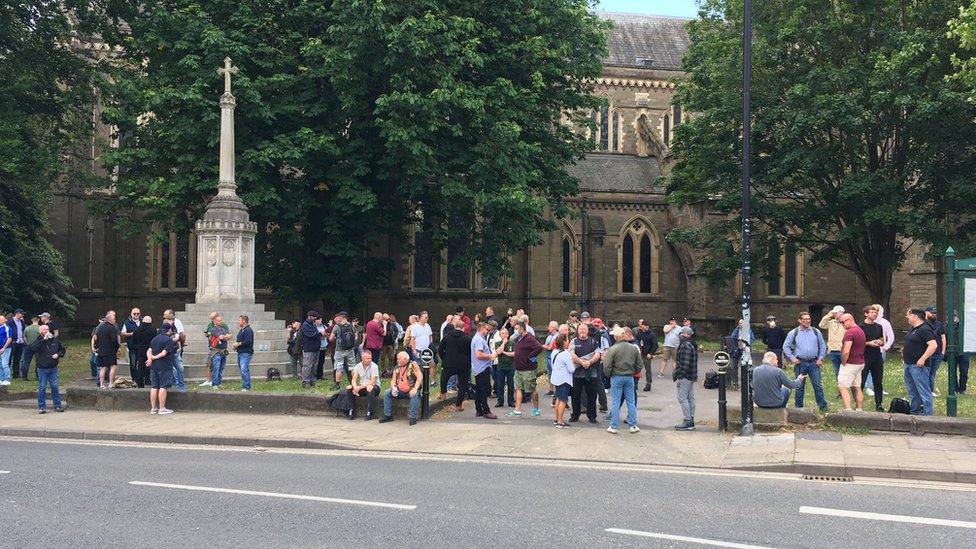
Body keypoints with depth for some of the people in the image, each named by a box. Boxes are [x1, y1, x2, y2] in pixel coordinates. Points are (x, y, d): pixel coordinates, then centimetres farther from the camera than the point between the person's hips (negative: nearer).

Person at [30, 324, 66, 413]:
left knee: (54, 386, 3)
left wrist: (58, 354, -2)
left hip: (53, 368, 3)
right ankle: (41, 407, 7)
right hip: (42, 368, -3)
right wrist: (43, 340, -28)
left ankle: (58, 405, 11)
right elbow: (32, 348, -28)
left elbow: (63, 349, 20)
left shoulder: (54, 340, 7)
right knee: (42, 387, 0)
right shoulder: (38, 341, -5)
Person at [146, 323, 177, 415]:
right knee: (163, 387, -3)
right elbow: (164, 353, -17)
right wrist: (155, 357, -7)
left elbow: (149, 350, 4)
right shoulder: (169, 340, -9)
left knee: (154, 387, 9)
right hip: (164, 366, -7)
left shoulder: (154, 339, 14)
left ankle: (153, 408, 12)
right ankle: (162, 408, -3)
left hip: (154, 366, 7)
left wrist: (150, 358, -12)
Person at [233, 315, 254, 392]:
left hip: (246, 353, -11)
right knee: (243, 370, 13)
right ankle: (244, 386, 19)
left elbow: (248, 341, -23)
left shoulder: (248, 330, -12)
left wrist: (238, 344, -15)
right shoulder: (241, 330, 21)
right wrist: (235, 345, 10)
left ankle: (246, 387, -19)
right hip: (240, 353, 11)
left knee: (244, 370, -18)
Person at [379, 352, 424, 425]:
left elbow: (420, 377, -18)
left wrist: (415, 389, -29)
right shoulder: (397, 368, 9)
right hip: (400, 391, 6)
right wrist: (393, 388, -13)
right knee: (387, 393, -8)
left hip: (411, 391, -6)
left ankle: (413, 418, -30)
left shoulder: (413, 365, -8)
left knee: (415, 395, -36)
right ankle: (388, 415, -2)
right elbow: (393, 380, 9)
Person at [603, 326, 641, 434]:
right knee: (631, 402, 11)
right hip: (630, 377, 3)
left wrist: (609, 375, 4)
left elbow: (607, 366, -15)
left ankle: (614, 427, 6)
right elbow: (640, 365, 5)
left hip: (616, 377, -3)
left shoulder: (613, 349, -15)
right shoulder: (634, 348, -1)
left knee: (615, 402, 4)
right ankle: (633, 425, 14)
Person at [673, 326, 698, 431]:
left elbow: (684, 363, -23)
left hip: (685, 376, -10)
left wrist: (679, 377, -20)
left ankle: (688, 422, -7)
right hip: (692, 376, 10)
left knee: (682, 398, -7)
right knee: (690, 398, 12)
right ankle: (691, 421, 17)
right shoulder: (693, 345, 15)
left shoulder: (685, 345, -17)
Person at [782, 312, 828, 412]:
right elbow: (786, 347, 6)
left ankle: (823, 407, 6)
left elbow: (823, 346, 14)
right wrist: (792, 358, -2)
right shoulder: (793, 333, 2)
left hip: (814, 363, 1)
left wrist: (820, 359, 5)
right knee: (799, 386, 5)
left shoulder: (816, 332, 7)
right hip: (800, 363, -1)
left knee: (818, 385, 0)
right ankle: (798, 406, 14)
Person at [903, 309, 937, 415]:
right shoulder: (912, 329, 15)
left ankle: (928, 414, -5)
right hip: (908, 364, 10)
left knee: (924, 391, -7)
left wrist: (923, 359, -26)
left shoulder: (924, 329, -15)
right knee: (912, 392, 17)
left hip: (918, 365, -10)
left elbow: (933, 345, -25)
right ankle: (914, 413, 26)